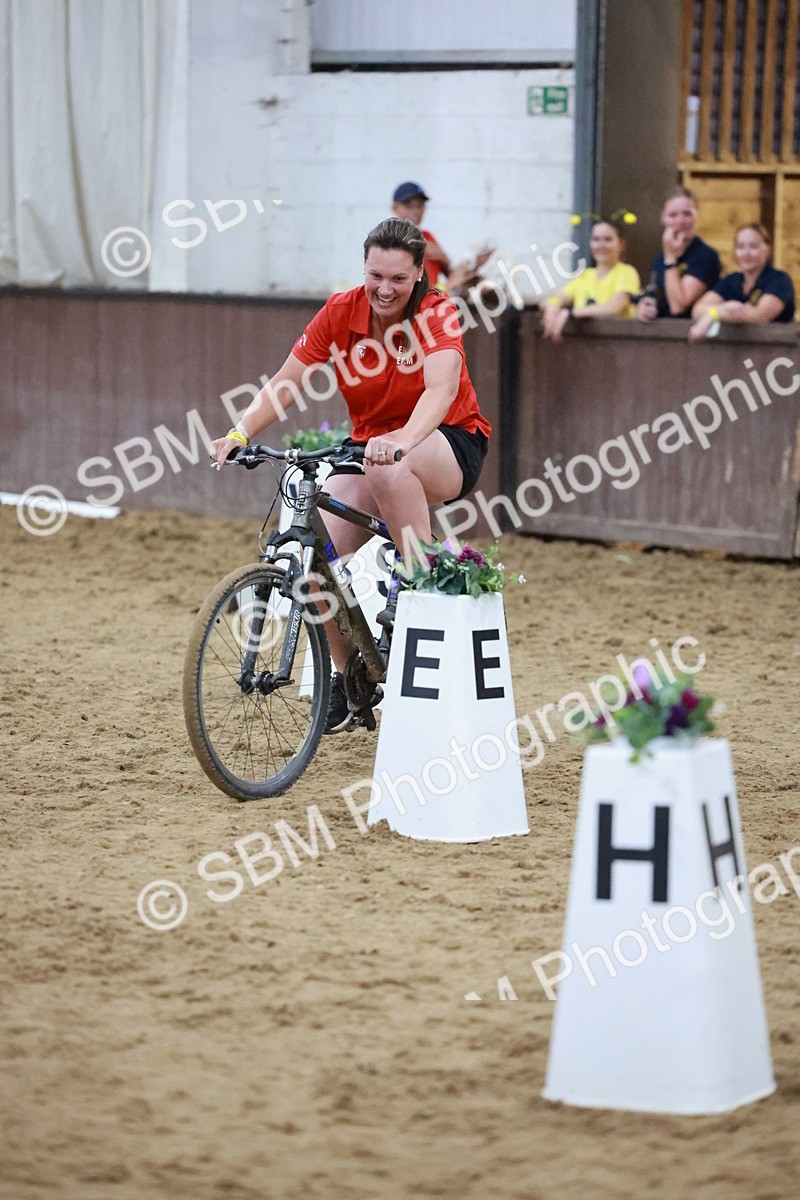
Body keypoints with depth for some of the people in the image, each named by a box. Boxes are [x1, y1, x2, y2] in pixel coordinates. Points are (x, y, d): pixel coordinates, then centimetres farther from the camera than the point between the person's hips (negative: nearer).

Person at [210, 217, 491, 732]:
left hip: (450, 447, -4)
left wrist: (402, 440, -55)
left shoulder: (437, 314, -18)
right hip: (370, 449, 4)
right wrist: (240, 433, -28)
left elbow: (441, 388, -36)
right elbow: (286, 383, -10)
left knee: (390, 470, -41)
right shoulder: (341, 312, -8)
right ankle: (347, 674, 5)